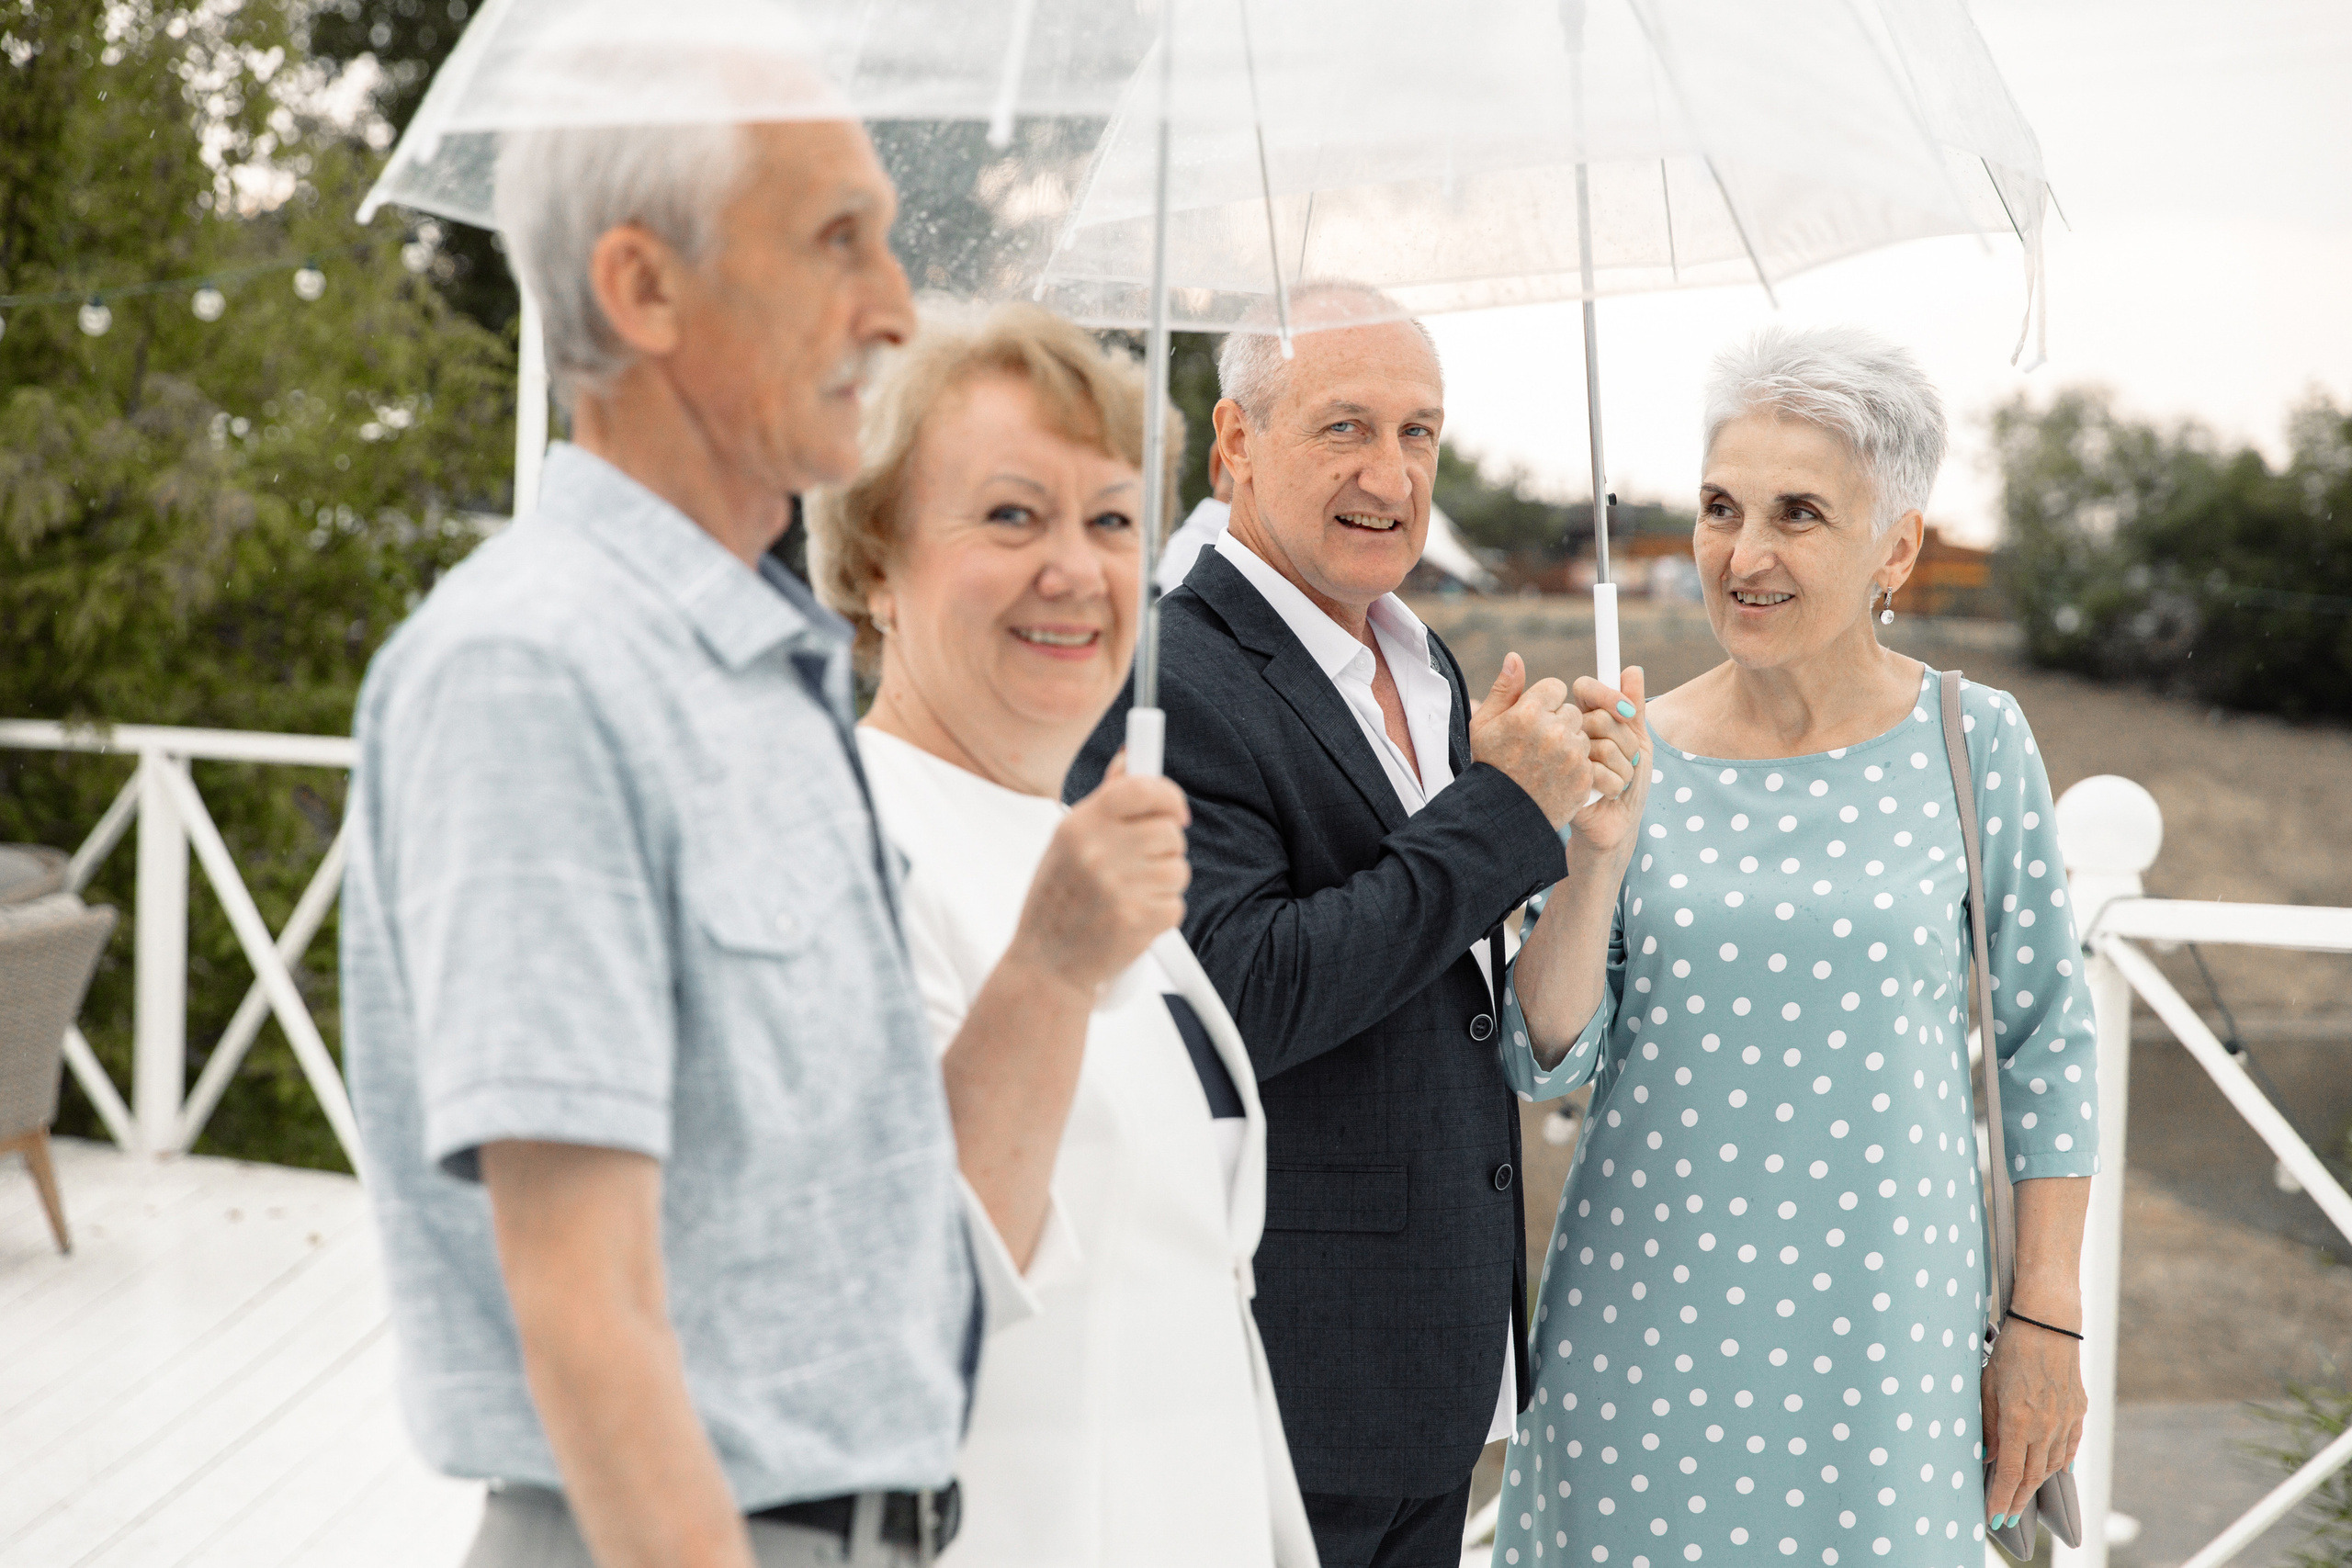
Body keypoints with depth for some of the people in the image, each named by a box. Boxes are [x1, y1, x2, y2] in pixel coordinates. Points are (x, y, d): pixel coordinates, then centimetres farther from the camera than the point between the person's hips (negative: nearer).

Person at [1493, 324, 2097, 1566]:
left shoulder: (1974, 741, -4)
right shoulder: (1631, 753, -2)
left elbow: (2045, 1039, 3)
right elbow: (1548, 1063, -2)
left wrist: (2046, 1321, 2)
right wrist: (1598, 854, -17)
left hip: (1882, 1321, -1)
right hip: (1647, 1315, 1)